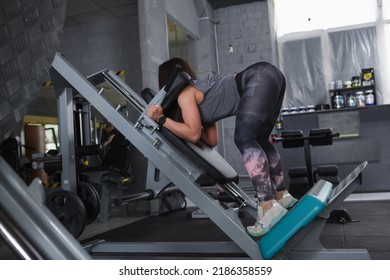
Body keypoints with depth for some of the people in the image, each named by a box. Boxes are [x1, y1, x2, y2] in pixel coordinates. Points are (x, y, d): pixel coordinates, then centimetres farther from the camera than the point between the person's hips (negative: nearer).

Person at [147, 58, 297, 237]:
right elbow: (212, 140, 23)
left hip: (260, 79, -9)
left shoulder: (184, 94, 1)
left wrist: (162, 119, -3)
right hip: (270, 76, 9)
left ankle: (270, 207, -22)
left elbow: (193, 135, -7)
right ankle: (282, 196, 24)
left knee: (244, 140, -16)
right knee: (258, 141, 18)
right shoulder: (200, 91, 25)